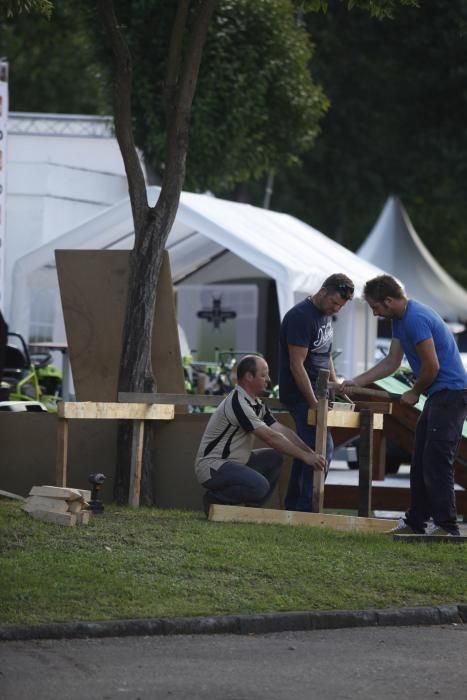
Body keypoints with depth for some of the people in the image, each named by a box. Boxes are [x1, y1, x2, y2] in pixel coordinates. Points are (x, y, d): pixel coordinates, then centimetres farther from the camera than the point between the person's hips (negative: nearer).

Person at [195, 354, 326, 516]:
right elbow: (270, 437, -22)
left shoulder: (257, 404, 12)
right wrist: (304, 456, -19)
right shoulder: (236, 403, -20)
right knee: (259, 485, -29)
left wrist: (310, 453, -1)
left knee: (274, 457, 7)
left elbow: (282, 430, 10)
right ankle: (214, 499, -8)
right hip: (211, 466, -10)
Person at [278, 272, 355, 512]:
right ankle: (306, 509, -13)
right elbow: (296, 365, -22)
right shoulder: (301, 317, -19)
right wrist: (314, 404, -23)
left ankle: (293, 506, 17)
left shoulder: (325, 315, 11)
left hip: (315, 392, 10)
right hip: (300, 394, -10)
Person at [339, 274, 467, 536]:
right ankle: (415, 523, 19)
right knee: (421, 463, 13)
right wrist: (356, 382, 15)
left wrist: (414, 393, -4)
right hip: (438, 395, 11)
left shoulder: (416, 319, -20)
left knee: (436, 463, -11)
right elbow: (391, 363, 20)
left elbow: (431, 366, -20)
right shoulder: (400, 320, 14)